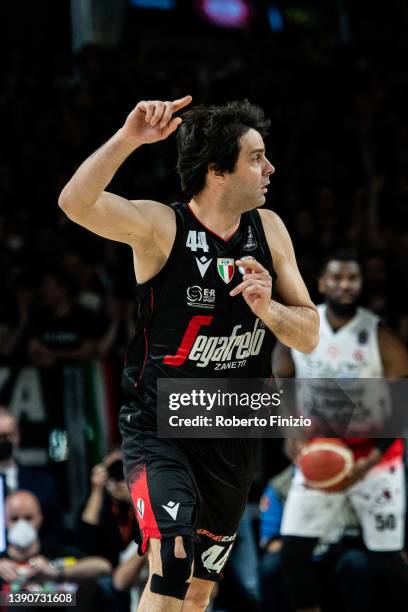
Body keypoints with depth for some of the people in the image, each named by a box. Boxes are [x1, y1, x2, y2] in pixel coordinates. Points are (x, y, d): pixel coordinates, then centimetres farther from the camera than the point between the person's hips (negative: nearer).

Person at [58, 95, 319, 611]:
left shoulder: (270, 230, 0)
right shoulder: (159, 226, -14)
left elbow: (309, 336, 1)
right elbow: (75, 203, -32)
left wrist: (267, 308, -19)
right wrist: (128, 139, -43)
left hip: (235, 439, 6)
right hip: (160, 430, -6)